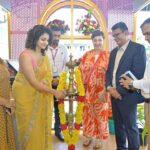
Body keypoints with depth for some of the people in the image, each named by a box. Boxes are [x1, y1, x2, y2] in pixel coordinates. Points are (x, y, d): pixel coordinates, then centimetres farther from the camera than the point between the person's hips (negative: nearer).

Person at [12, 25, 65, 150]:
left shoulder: (44, 55, 3)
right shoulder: (25, 55, -21)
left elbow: (48, 75, 4)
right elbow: (33, 81, -25)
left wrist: (45, 80, -21)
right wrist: (55, 92, -26)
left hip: (41, 95, 6)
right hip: (26, 95, -6)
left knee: (41, 125, 13)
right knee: (30, 127, 7)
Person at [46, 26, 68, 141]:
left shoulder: (63, 49, 6)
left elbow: (66, 65, 4)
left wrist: (59, 78, -8)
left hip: (60, 81, 3)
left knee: (59, 106, 9)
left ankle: (58, 130, 22)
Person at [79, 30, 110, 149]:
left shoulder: (108, 55, -6)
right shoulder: (86, 55, 5)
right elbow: (82, 71, 4)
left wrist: (104, 91, -17)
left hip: (101, 91, -3)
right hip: (87, 91, 3)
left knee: (100, 114, 8)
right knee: (87, 113, 13)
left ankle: (99, 138, 25)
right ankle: (88, 136, 31)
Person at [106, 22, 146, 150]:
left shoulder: (138, 48, -8)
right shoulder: (114, 51, 15)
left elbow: (138, 74, -17)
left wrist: (120, 90, -17)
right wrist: (109, 87, -4)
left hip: (127, 96, -6)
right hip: (114, 94, 7)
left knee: (130, 127, 3)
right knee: (118, 125, 15)